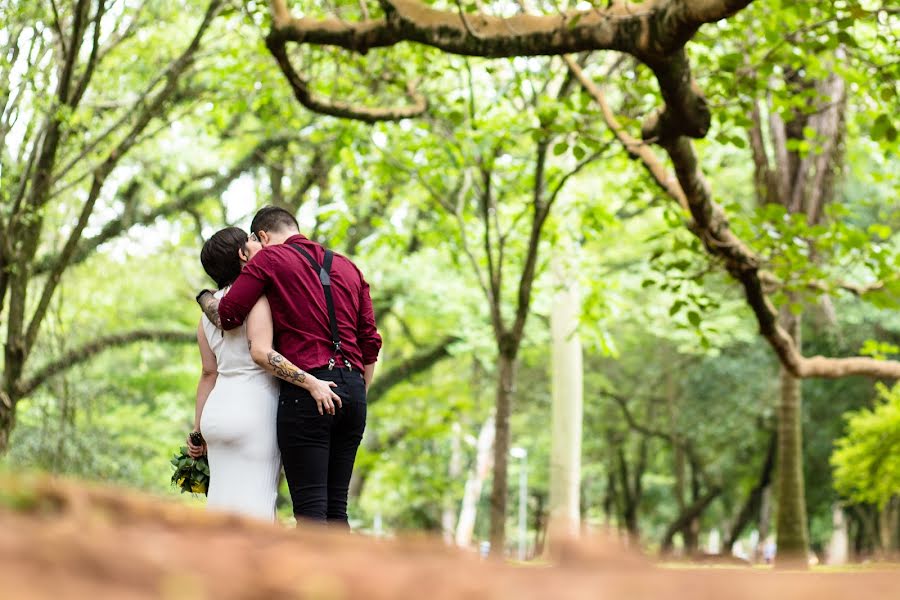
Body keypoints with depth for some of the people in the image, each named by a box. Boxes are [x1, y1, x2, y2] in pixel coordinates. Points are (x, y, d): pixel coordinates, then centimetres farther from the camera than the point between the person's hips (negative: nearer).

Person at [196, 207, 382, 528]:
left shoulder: (269, 258, 3)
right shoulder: (349, 268, 20)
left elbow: (227, 315, -4)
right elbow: (370, 342, 16)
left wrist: (204, 296, 18)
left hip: (304, 391, -6)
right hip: (351, 389, 6)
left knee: (310, 508, -6)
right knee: (336, 507, 9)